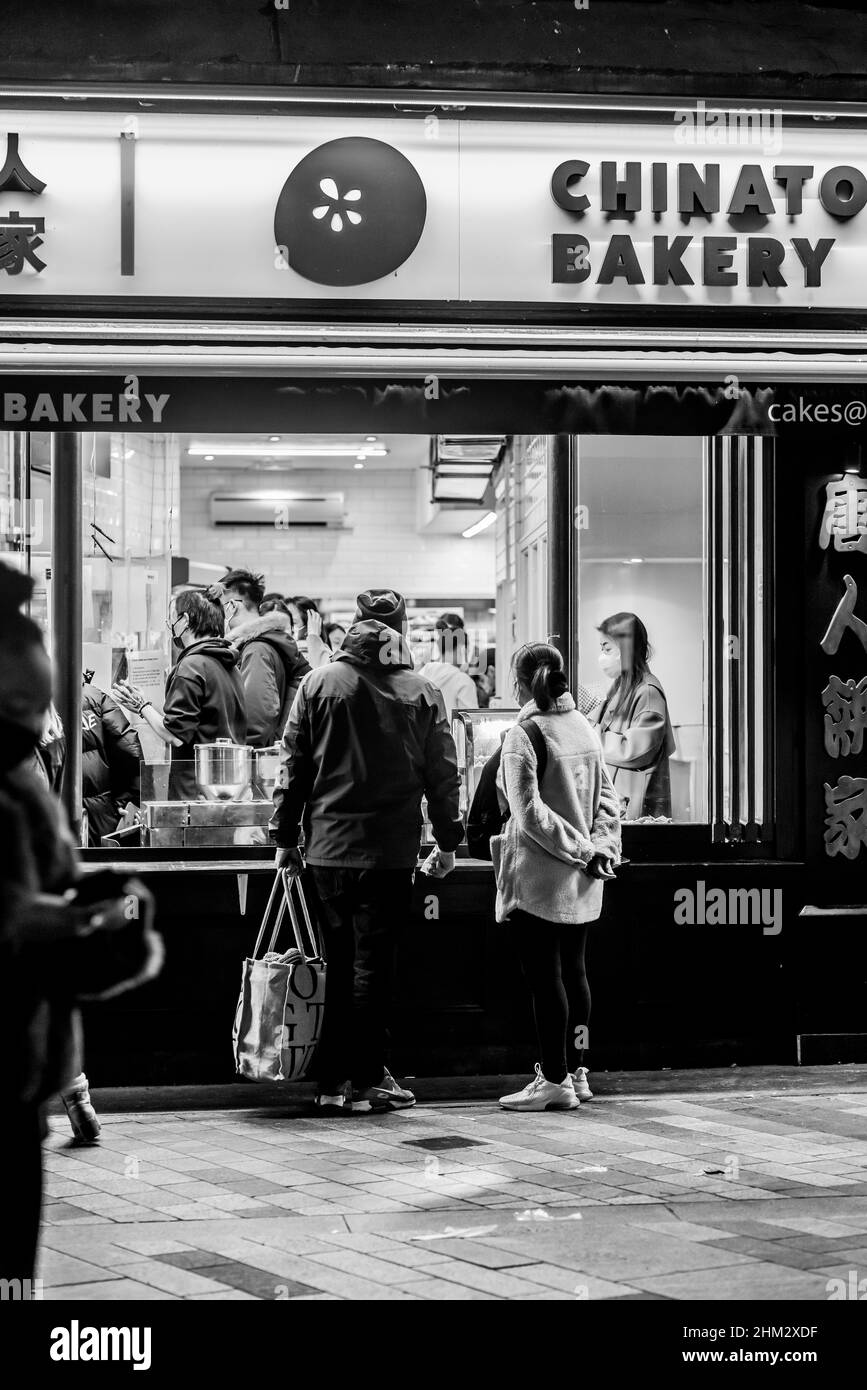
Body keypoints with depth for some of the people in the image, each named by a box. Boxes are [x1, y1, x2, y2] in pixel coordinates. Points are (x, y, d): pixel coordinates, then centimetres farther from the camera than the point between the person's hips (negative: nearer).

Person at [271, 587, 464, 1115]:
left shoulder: (320, 683, 1)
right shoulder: (423, 693, -2)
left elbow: (293, 764, 3)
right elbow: (443, 773, 2)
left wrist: (286, 835, 9)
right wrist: (449, 840, 12)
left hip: (329, 845, 2)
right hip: (392, 848, -2)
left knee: (339, 962, 11)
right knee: (373, 962, 3)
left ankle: (333, 1081, 13)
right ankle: (368, 1079, 7)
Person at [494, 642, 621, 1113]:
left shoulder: (522, 737, -14)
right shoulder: (584, 727, 8)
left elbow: (529, 813, -19)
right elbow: (607, 797, 8)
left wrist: (581, 850, -14)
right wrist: (600, 847, 0)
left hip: (537, 876, -7)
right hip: (581, 880, 7)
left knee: (545, 977, -2)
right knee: (573, 971, 14)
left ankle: (554, 1079, 1)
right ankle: (575, 1071, 20)